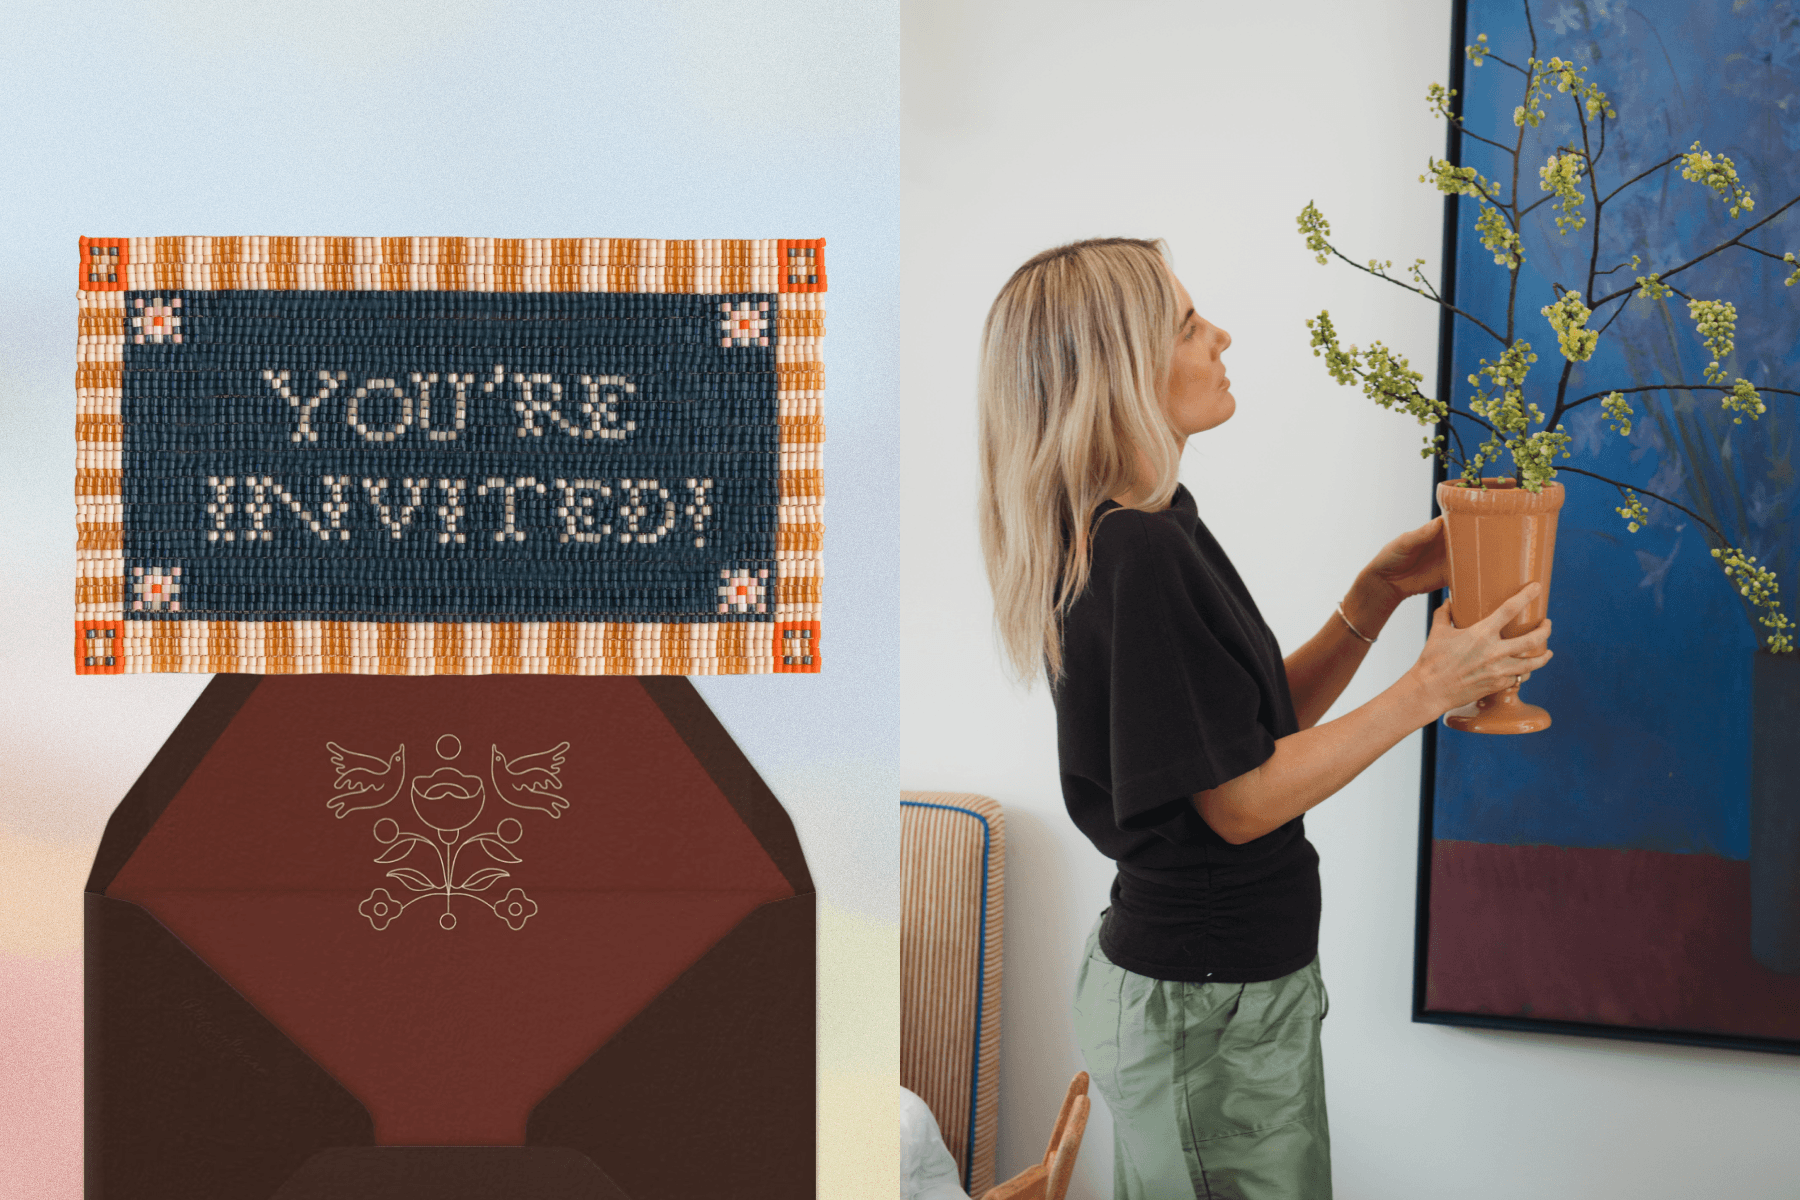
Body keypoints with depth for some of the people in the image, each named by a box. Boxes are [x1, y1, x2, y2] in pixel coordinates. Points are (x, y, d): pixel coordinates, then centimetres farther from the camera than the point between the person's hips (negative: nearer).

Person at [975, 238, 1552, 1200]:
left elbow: (1262, 720, 11)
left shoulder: (1152, 534, 8)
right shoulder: (1140, 557, -23)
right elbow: (1241, 801, -21)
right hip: (1207, 1005, -9)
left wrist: (1378, 594, 3)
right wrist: (1429, 689, -16)